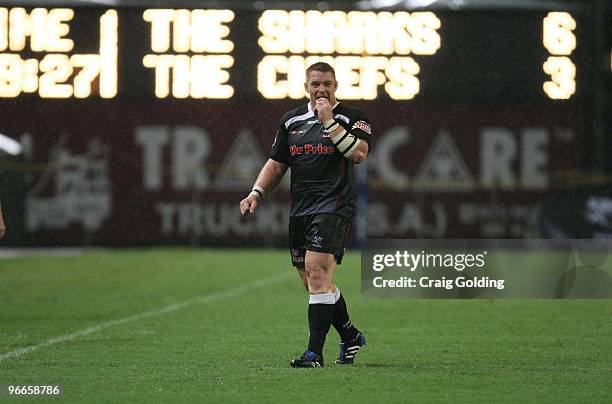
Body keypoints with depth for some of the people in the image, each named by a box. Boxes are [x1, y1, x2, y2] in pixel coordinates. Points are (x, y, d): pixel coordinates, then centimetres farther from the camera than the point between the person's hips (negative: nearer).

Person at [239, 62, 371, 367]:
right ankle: (350, 337, 32)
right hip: (299, 210, 6)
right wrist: (256, 193, 4)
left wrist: (329, 122, -15)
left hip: (334, 207, -6)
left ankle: (315, 353, -21)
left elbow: (359, 153, -17)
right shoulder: (291, 121, 15)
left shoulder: (352, 118, 0)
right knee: (315, 283, 10)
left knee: (317, 272, -20)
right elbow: (276, 164, 19)